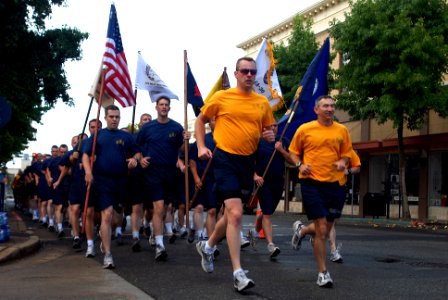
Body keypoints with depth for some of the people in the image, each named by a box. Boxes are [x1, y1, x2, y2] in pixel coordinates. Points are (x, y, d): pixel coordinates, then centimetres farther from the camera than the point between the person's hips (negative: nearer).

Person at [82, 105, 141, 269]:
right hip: (102, 180, -3)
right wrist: (88, 171, -15)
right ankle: (107, 255, -11)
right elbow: (86, 155, 2)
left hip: (121, 180, 3)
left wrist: (134, 158, -11)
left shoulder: (126, 136, 10)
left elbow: (137, 152, 13)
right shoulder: (98, 135, 7)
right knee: (107, 215, -14)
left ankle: (104, 233, 48)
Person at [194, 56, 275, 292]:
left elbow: (269, 129, 18)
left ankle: (208, 246, 43)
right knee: (235, 214, -16)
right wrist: (201, 146, -2)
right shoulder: (221, 97, -2)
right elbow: (201, 120, 9)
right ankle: (238, 273, -11)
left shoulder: (262, 102, 7)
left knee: (232, 214, 15)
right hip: (226, 159, -5)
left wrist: (270, 135, -5)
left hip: (248, 161, 5)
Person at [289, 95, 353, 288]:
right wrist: (300, 165, -8)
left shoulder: (342, 130, 7)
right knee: (321, 230, -9)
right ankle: (323, 273, 3)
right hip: (311, 182, -4)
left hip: (334, 183, 4)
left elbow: (346, 154, 15)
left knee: (325, 230, 13)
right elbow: (293, 151, 10)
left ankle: (301, 230, 45)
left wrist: (343, 162, -6)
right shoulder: (305, 129, 0)